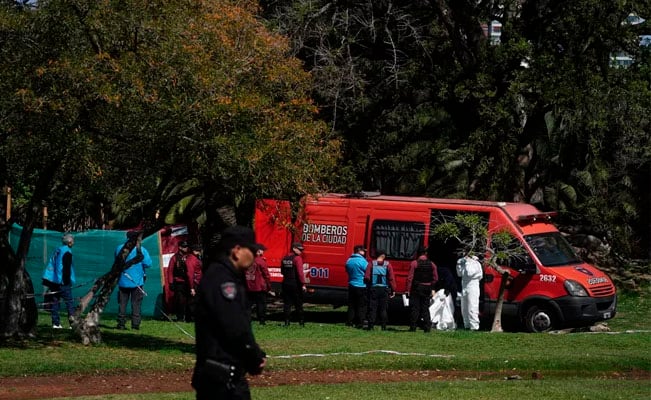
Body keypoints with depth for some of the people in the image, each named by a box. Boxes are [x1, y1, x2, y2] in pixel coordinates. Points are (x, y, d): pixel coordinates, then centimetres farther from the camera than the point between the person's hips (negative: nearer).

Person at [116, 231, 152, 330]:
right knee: (136, 304, 2)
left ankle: (121, 324, 4)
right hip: (137, 281, -2)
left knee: (122, 303, 8)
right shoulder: (141, 250, -8)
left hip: (123, 281, 2)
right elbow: (148, 263, -7)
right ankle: (135, 324, -4)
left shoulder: (119, 249, 2)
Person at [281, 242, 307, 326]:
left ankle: (287, 321, 2)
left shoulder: (284, 258, 8)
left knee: (287, 303, 6)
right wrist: (303, 284, -18)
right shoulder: (297, 258, -12)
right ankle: (301, 322, 8)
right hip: (295, 284, -5)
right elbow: (300, 272, -18)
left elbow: (282, 271, 15)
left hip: (286, 283, 5)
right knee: (298, 304, 4)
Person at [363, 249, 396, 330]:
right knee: (383, 308, 8)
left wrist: (369, 284, 14)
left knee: (372, 308, 4)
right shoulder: (387, 265, -4)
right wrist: (393, 290, 2)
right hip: (384, 289, 0)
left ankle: (371, 326, 1)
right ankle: (383, 326, 8)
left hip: (373, 288, 0)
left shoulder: (371, 264, -3)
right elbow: (391, 278, -4)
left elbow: (366, 277, -5)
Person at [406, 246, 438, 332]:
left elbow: (410, 278, -9)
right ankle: (427, 327, 4)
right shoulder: (432, 264, 3)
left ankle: (413, 327, -1)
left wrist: (409, 289, -4)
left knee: (415, 308, 1)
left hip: (416, 288, -3)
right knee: (425, 308, 8)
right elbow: (435, 278, 5)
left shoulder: (414, 263, -7)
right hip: (427, 289, 3)